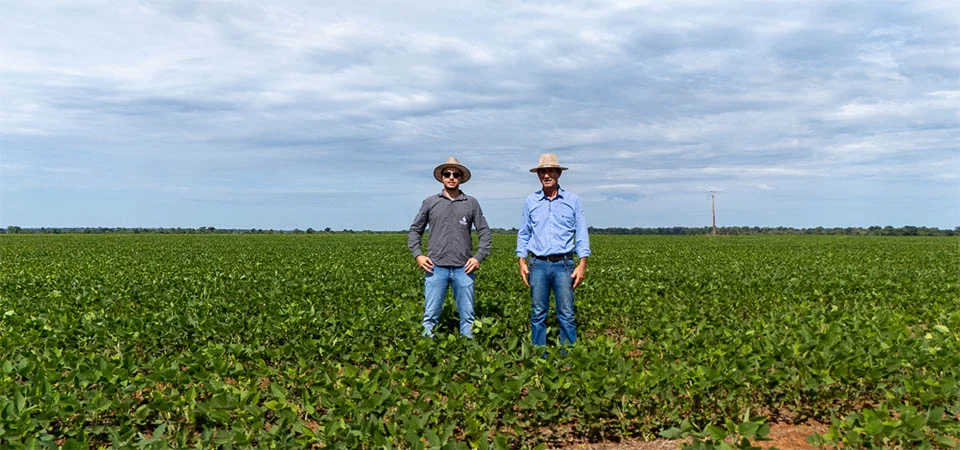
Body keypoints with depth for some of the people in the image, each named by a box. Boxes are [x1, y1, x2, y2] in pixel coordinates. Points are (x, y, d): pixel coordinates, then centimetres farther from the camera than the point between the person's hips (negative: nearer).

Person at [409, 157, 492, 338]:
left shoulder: (472, 203, 8)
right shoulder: (430, 202, 8)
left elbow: (484, 233, 11)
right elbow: (415, 230, 14)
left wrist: (479, 257, -1)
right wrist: (418, 255, 0)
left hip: (464, 268, 1)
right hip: (436, 267, 0)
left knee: (467, 316, 5)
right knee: (431, 315, 0)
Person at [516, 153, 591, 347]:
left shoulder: (573, 200, 6)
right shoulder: (530, 201, 10)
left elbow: (581, 234, 6)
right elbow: (523, 234, 14)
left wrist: (582, 264, -3)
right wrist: (522, 261, 4)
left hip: (564, 264, -1)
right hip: (538, 264, 1)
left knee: (567, 315, -2)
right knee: (538, 314, 5)